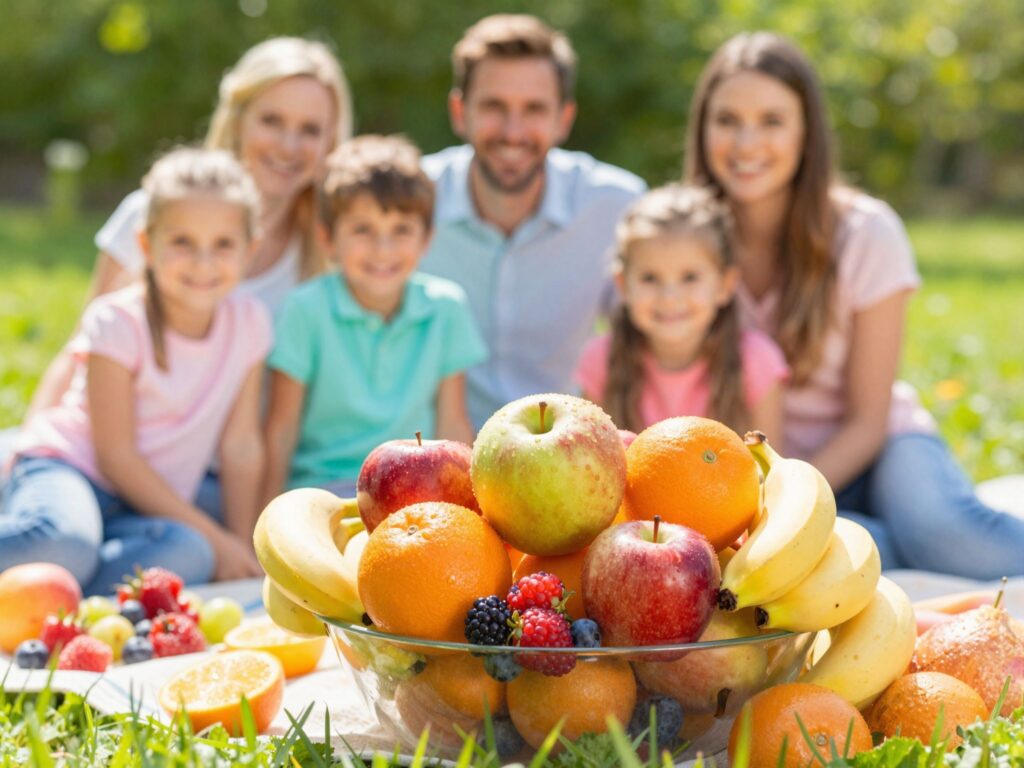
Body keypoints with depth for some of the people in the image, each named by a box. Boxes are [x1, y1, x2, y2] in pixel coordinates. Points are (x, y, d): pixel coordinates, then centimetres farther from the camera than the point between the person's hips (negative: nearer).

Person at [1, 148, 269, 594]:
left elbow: (240, 446, 6)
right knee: (65, 545, -41)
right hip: (68, 470, -5)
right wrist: (215, 538, -13)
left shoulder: (248, 323, 1)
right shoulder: (117, 323, -13)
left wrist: (242, 548, 2)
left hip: (148, 504, 5)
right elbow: (116, 456, -13)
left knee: (188, 554, -33)